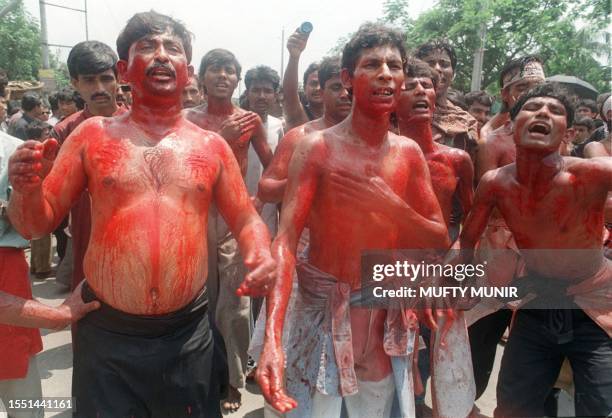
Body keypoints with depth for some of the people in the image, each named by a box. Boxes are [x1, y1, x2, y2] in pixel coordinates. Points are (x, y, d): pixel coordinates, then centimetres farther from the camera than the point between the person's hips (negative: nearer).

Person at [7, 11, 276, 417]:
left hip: (187, 331, 1)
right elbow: (37, 223, 4)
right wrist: (27, 187, -19)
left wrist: (262, 255, -15)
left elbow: (246, 219, 7)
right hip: (106, 331, 0)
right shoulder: (93, 133, 0)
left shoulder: (212, 145, 1)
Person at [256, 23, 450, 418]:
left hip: (383, 314, 4)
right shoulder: (317, 148, -14)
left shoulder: (410, 153, 0)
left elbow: (440, 241, 0)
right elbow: (286, 240, -22)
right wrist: (272, 337, -34)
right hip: (322, 309, -4)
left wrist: (391, 206, -20)